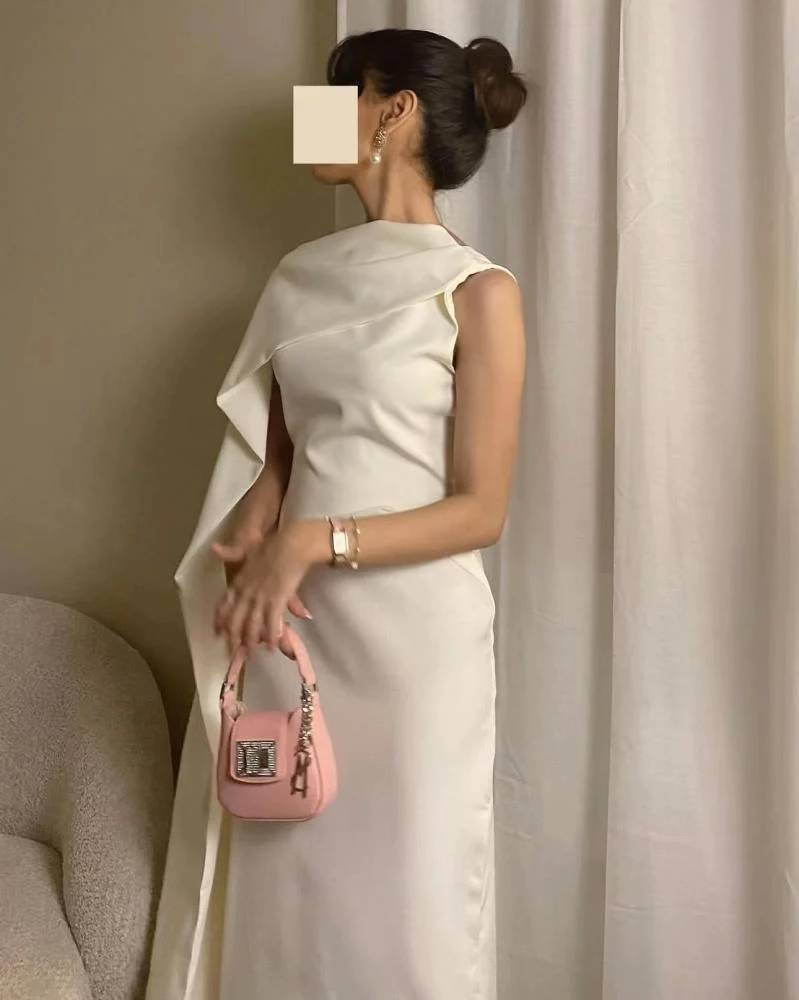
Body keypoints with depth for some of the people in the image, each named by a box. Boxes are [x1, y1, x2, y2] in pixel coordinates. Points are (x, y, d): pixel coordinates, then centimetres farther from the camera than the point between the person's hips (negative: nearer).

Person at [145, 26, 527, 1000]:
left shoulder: (478, 291, -7)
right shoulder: (301, 278, 10)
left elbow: (480, 511, -10)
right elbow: (274, 455, 13)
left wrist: (313, 542, -20)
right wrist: (246, 541, -7)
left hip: (414, 630, -5)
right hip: (292, 624, 5)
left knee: (400, 899, 5)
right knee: (280, 883, 13)